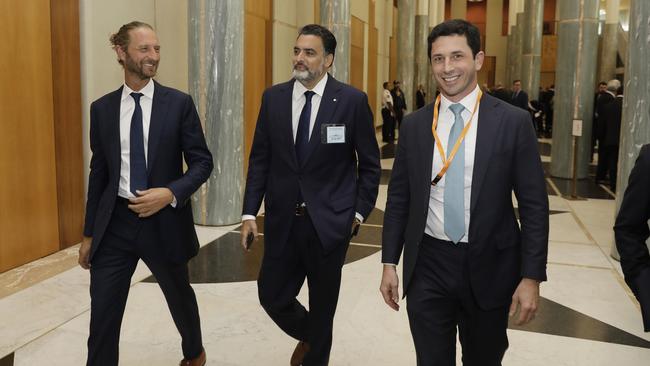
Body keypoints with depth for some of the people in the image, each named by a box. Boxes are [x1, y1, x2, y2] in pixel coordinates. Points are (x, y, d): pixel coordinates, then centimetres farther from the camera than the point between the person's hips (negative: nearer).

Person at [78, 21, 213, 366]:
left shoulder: (179, 103, -5)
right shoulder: (102, 108, 3)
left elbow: (202, 162, -4)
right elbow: (99, 172, 7)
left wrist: (171, 193, -21)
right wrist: (89, 233, 9)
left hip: (164, 221, -1)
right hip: (115, 222, 1)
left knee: (180, 297, 20)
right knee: (103, 313, 3)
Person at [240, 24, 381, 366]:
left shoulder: (352, 100, -7)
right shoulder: (273, 97, 2)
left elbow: (370, 164, 0)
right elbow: (260, 159, 4)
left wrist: (359, 211, -3)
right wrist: (249, 212, 0)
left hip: (329, 221, -2)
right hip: (282, 220, 3)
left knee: (323, 305, 13)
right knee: (272, 296, 10)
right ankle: (308, 335, 42)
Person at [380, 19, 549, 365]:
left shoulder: (514, 122, -6)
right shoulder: (414, 124, 2)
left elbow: (534, 205, -4)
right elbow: (398, 199, 6)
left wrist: (532, 277, -7)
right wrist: (389, 263, 4)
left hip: (489, 268, -1)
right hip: (427, 266, 1)